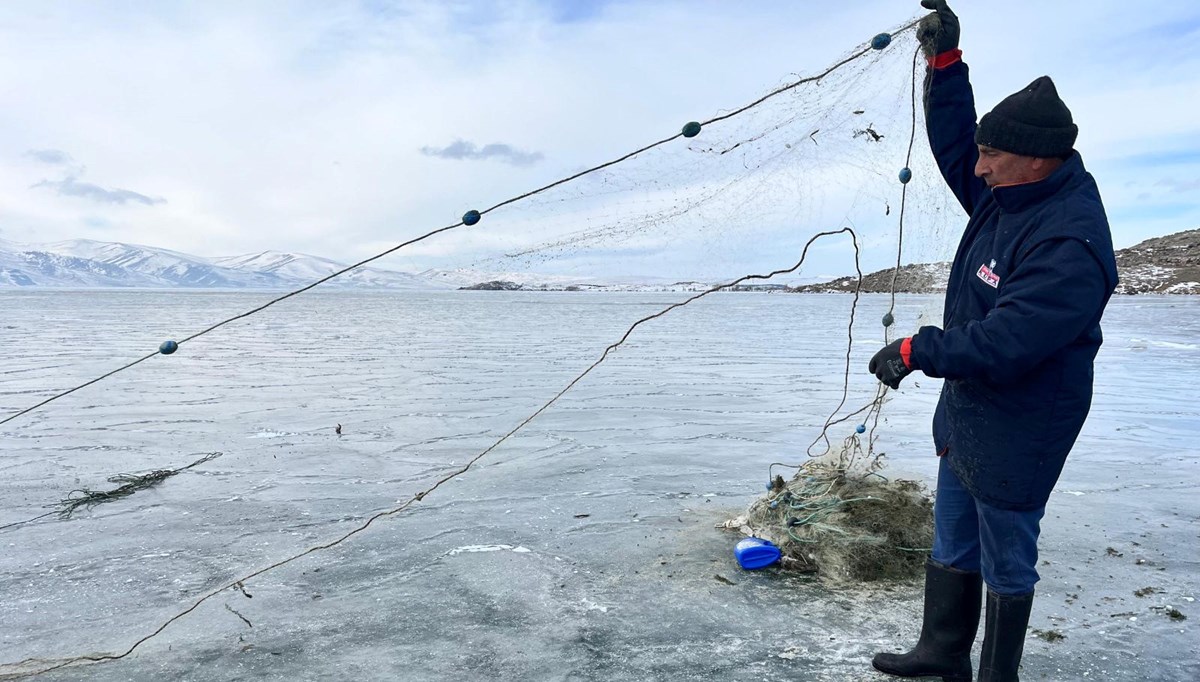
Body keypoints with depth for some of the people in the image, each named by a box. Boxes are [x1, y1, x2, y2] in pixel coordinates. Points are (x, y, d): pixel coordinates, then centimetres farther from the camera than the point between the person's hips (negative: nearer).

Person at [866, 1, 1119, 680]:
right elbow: (953, 141, 13)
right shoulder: (1009, 192, -1)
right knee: (952, 546, 22)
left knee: (1006, 564, 11)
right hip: (965, 416, 10)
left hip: (1016, 437, -10)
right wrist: (945, 59, 3)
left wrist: (915, 351, -22)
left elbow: (1003, 344, -33)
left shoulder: (1069, 243, -29)